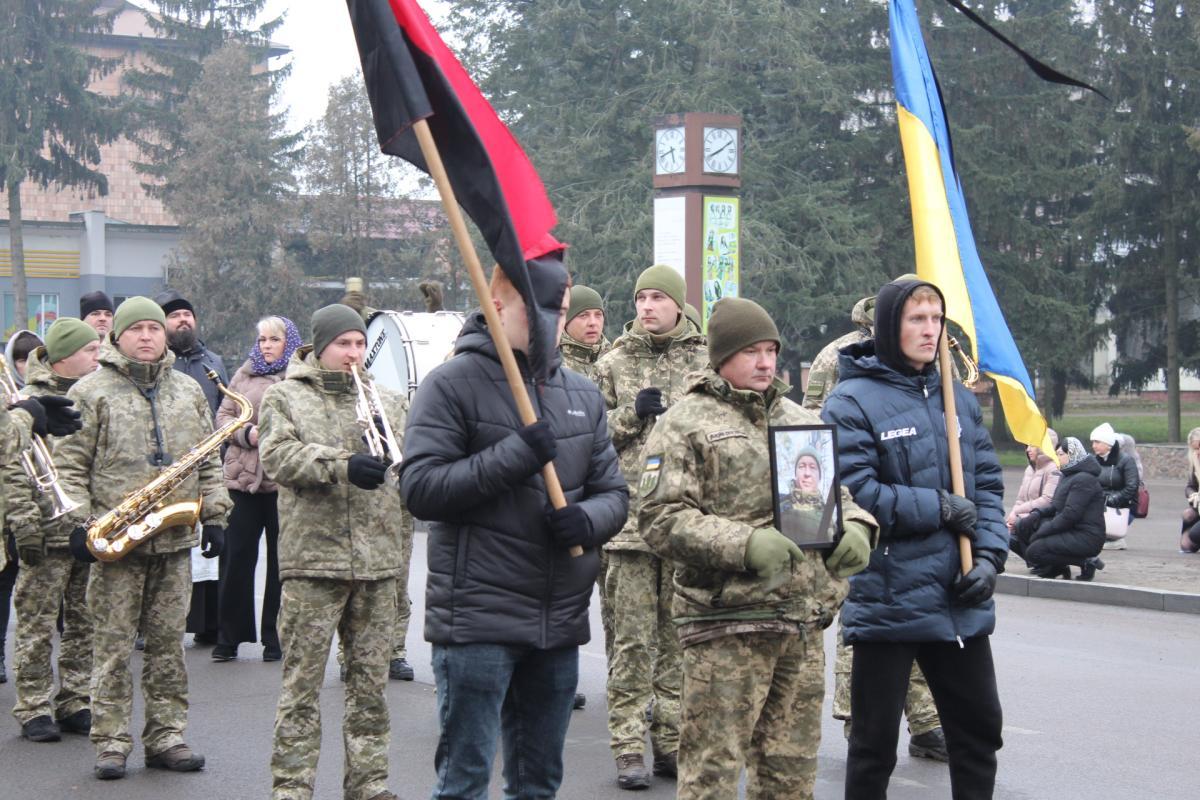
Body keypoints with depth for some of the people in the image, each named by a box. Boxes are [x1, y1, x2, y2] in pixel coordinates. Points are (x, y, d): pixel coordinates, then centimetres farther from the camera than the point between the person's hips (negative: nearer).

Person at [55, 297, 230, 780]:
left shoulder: (188, 391, 13)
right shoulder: (91, 392, 1)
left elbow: (208, 462, 17)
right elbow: (70, 464, -1)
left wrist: (214, 515, 8)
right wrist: (78, 522, -10)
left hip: (176, 540, 4)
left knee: (168, 643, 8)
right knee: (112, 645, -1)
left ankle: (166, 736, 14)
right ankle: (110, 743, 4)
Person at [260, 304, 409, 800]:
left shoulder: (386, 401, 16)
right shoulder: (285, 397, 4)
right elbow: (277, 456, -12)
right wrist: (342, 465, -25)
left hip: (377, 559, 4)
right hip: (312, 557, -4)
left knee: (370, 683, 9)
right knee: (302, 682, -2)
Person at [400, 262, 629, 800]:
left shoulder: (583, 395, 13)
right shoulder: (453, 384, -6)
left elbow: (613, 493, 14)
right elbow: (420, 488, -14)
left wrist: (587, 519, -9)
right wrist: (516, 454, -21)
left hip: (561, 620, 6)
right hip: (477, 619, -6)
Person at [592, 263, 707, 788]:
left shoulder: (706, 362, 7)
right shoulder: (613, 364, 6)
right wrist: (631, 414, -9)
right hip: (631, 516, -1)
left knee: (679, 636, 8)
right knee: (633, 638, -1)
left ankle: (671, 743, 18)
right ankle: (628, 748, 5)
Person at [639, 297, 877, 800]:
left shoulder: (800, 419, 18)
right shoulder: (685, 424, -3)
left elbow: (838, 493, 26)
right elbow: (661, 520, -12)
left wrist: (855, 527, 2)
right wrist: (745, 544, -23)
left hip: (806, 625, 6)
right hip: (725, 626, -6)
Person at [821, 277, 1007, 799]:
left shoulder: (959, 398, 11)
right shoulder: (853, 402, -9)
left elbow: (988, 484, 11)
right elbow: (855, 492, -18)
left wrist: (989, 555, -4)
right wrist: (941, 508, -14)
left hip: (961, 601, 6)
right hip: (887, 600, -6)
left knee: (979, 728, 14)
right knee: (875, 741, 5)